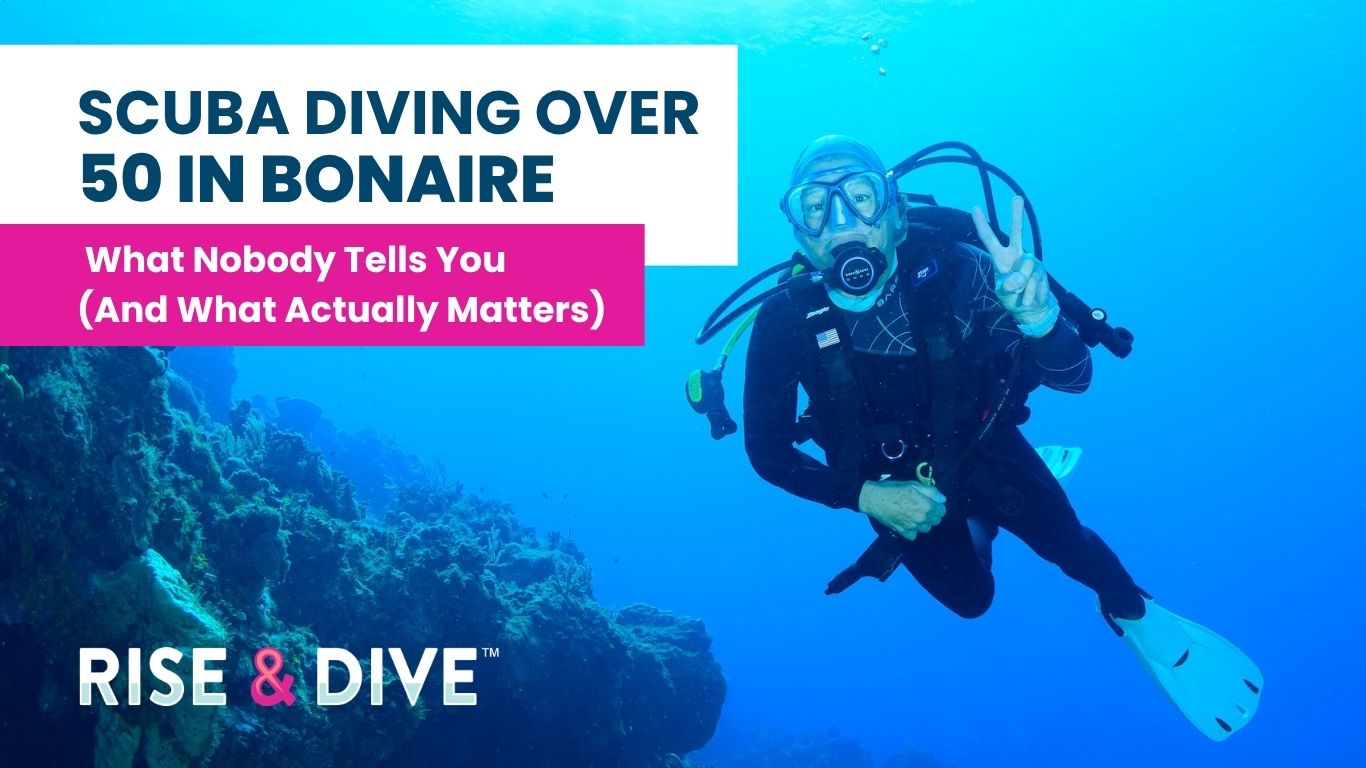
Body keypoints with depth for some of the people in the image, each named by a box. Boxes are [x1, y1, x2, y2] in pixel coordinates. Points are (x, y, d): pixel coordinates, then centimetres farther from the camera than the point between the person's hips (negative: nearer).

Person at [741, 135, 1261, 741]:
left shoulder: (947, 266, -32)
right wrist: (866, 497, -28)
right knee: (970, 599, 13)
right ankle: (974, 523, 48)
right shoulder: (785, 322, -30)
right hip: (895, 483, 1)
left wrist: (1037, 319, -55)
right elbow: (767, 450, -17)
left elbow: (1074, 377, -34)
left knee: (1066, 543, -5)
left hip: (981, 446, 0)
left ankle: (1136, 619, 30)